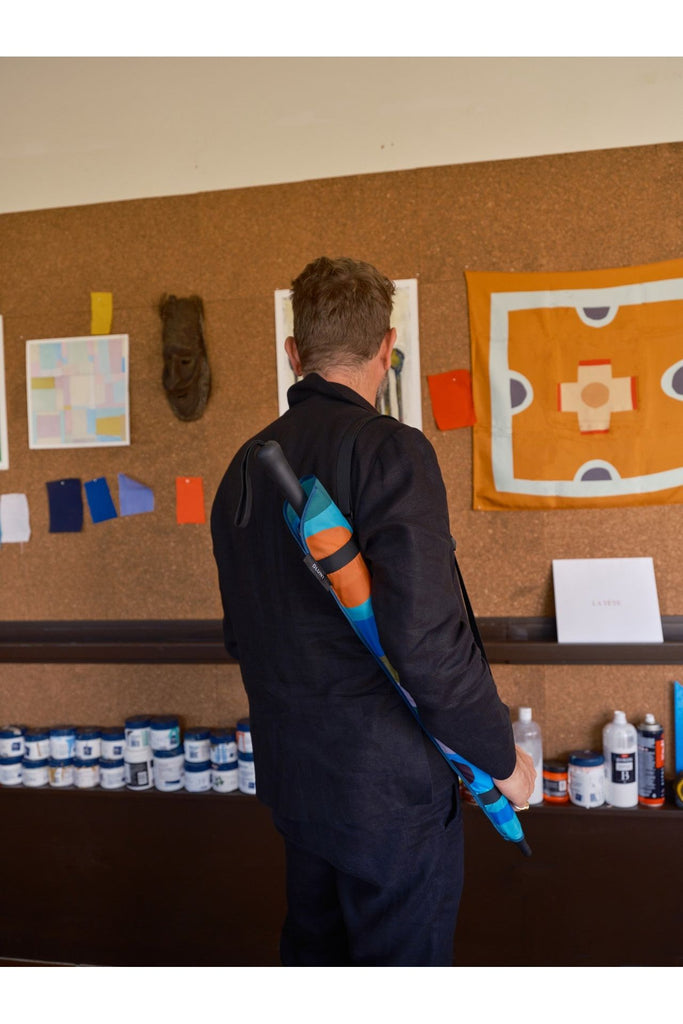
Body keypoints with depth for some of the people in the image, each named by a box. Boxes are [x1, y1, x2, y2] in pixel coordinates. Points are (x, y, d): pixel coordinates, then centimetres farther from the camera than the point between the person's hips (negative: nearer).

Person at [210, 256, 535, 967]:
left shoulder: (244, 468, 4)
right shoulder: (389, 450, -19)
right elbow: (426, 636, -26)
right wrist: (502, 757, -12)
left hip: (290, 775, 7)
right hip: (389, 783, -7)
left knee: (314, 955, 24)